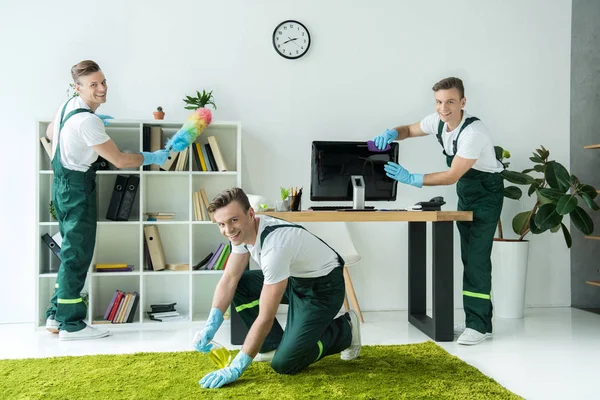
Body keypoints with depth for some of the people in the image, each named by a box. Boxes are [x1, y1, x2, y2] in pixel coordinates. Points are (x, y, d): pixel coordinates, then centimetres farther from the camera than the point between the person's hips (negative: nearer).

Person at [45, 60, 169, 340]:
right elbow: (120, 161, -20)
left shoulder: (68, 105, 6)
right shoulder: (87, 121, -24)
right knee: (78, 255, -3)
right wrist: (151, 158, -6)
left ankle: (56, 315, 24)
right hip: (78, 188, -10)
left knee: (72, 252, 16)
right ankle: (70, 324, 6)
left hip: (64, 184, 10)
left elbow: (50, 133, 25)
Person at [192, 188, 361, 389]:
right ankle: (274, 344, 8)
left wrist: (236, 368, -28)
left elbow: (265, 318, -33)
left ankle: (344, 330, 8)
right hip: (295, 277, 8)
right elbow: (229, 279, -2)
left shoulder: (275, 245, -36)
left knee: (283, 363, -13)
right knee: (238, 286, -5)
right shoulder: (242, 229, -10)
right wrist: (209, 327, -14)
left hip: (324, 285, -8)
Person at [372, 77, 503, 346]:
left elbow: (452, 175, -29)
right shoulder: (437, 121, -5)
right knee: (468, 257, 8)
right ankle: (475, 319, 16)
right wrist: (391, 133, -10)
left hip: (486, 193, -8)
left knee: (477, 257, -12)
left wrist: (411, 179, -30)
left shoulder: (473, 132, -29)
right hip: (465, 192, 8)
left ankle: (480, 325, -5)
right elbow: (409, 130, 12)